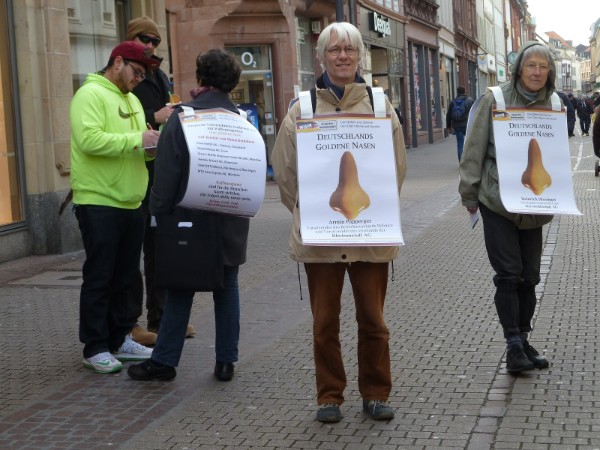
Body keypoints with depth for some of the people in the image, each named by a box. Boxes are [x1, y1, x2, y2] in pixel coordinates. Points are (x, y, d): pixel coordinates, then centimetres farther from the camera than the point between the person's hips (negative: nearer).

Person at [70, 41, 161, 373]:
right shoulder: (90, 95, -9)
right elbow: (89, 140, -23)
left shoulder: (132, 100, 19)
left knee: (124, 277, 13)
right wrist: (136, 139, -21)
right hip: (99, 204, -8)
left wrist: (154, 145, 0)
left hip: (130, 203, 9)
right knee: (99, 278, -3)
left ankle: (119, 340, 23)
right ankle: (95, 349, 4)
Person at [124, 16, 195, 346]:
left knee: (159, 247, 12)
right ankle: (130, 323, 3)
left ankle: (159, 318, 21)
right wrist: (153, 119, -21)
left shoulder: (159, 77, 17)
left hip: (160, 173, 8)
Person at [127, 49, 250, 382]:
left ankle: (164, 361, 10)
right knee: (227, 289, 11)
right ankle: (226, 361, 14)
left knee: (180, 292, 5)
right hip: (232, 224, 3)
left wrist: (161, 215, -4)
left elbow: (167, 175, -10)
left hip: (190, 218, -3)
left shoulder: (183, 118, -10)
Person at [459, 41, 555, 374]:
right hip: (496, 200, -4)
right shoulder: (495, 99, -6)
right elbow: (475, 148, -4)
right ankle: (514, 344, 0)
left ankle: (523, 340, 22)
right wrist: (470, 193, -4)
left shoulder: (551, 107, 5)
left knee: (529, 276, 9)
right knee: (508, 274, -6)